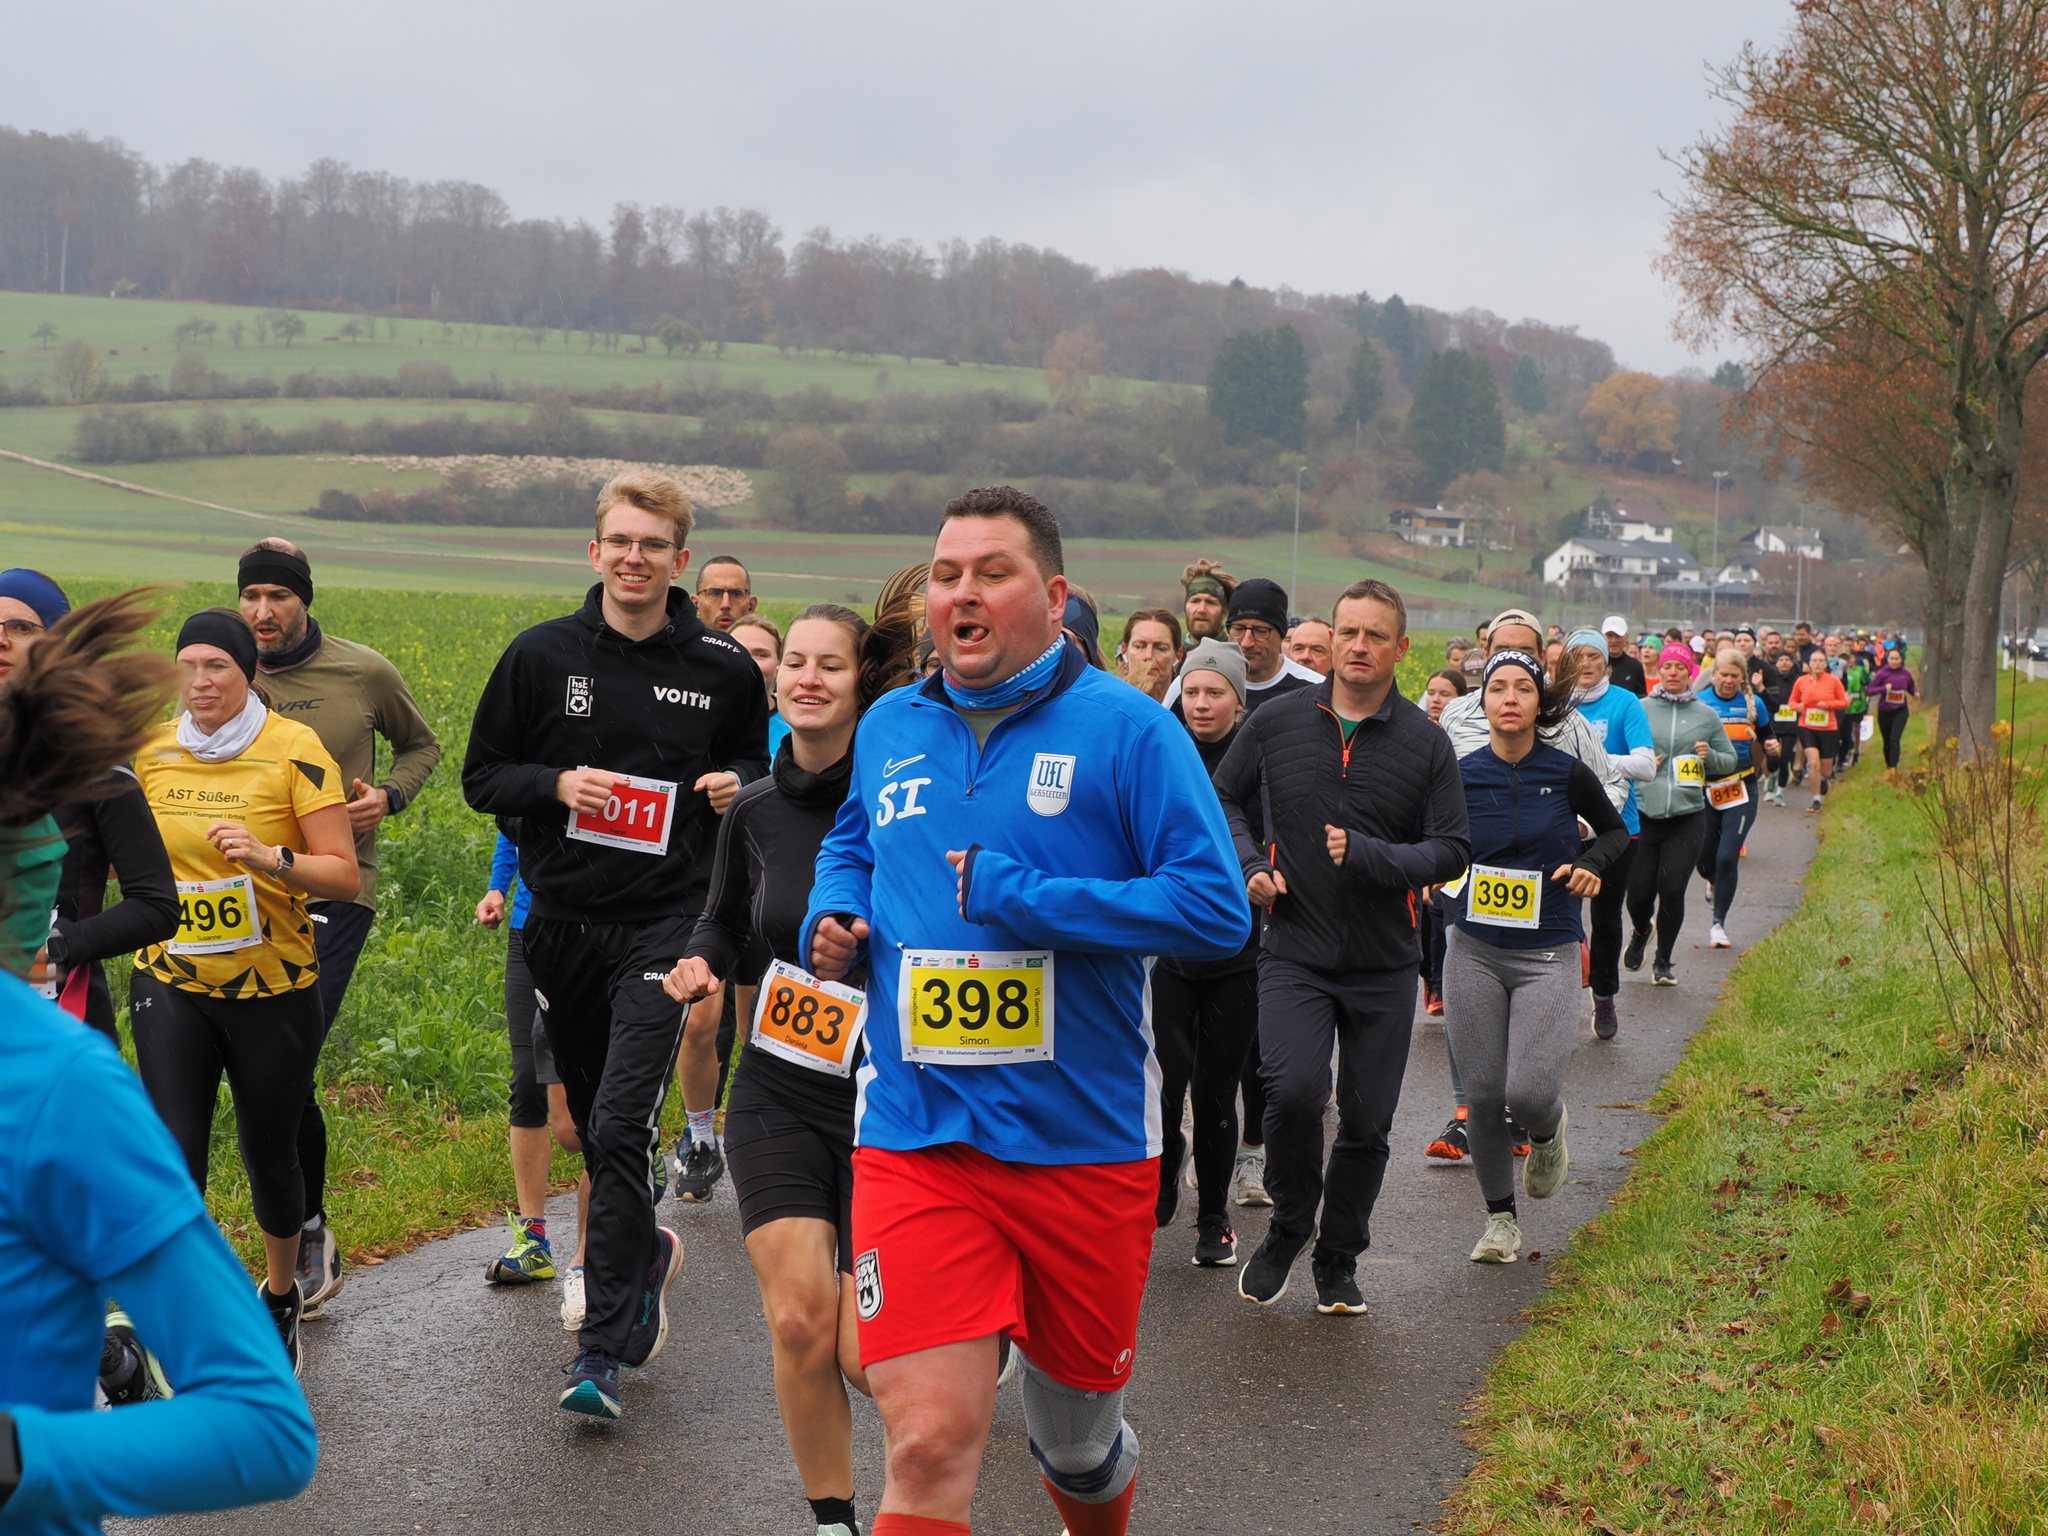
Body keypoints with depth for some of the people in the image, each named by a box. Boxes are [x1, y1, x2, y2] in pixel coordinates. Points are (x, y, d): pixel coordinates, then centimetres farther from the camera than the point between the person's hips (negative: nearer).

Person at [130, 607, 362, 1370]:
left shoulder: (295, 750, -10)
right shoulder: (149, 751, 2)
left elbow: (345, 876, -13)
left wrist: (270, 858, -29)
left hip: (273, 988, -2)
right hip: (171, 986, 2)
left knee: (270, 1155, 12)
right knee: (172, 1157, -10)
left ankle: (281, 1294, 38)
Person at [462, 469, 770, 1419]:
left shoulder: (724, 668, 2)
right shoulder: (542, 656, 2)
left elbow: (756, 761, 17)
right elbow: (482, 777, 7)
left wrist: (738, 784, -7)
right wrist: (556, 783, -12)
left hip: (664, 922, -3)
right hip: (562, 921, 3)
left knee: (622, 1127, -14)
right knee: (593, 1125, 15)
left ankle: (603, 1347, -9)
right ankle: (647, 1253, 43)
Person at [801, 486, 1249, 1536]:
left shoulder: (1127, 730, -7)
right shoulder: (889, 728, 7)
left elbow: (1215, 909, -16)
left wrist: (1012, 896, -18)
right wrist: (832, 918, 6)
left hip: (1087, 1142, -1)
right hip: (915, 1143, 2)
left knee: (1078, 1435, 19)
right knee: (928, 1448, -13)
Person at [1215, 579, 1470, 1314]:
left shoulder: (1427, 743, -1)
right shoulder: (1277, 721, 1)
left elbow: (1451, 850, -2)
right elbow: (1223, 798, 16)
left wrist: (1367, 855, -18)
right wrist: (1249, 867, -1)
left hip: (1384, 965, 1)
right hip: (1294, 955, -1)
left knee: (1367, 1123, 7)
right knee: (1294, 1089, -22)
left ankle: (1338, 1261, 28)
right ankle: (1288, 1227, 5)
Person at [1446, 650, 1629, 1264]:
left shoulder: (1567, 773, -4)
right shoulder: (1460, 775, -1)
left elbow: (1616, 829, 13)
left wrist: (1591, 863, -6)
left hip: (1547, 954, -1)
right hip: (1474, 953, 2)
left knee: (1530, 1093, -14)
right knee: (1484, 1093, 2)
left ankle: (1549, 1131, 23)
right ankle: (1500, 1218, 21)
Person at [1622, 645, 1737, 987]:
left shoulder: (1706, 715, 7)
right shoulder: (1640, 709, 3)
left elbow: (1730, 761, 13)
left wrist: (1709, 755, -7)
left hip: (1687, 816, 0)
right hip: (1643, 813, 0)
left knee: (1672, 890, -8)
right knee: (1639, 892, -1)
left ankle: (1663, 961, 14)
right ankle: (1640, 933, 36)